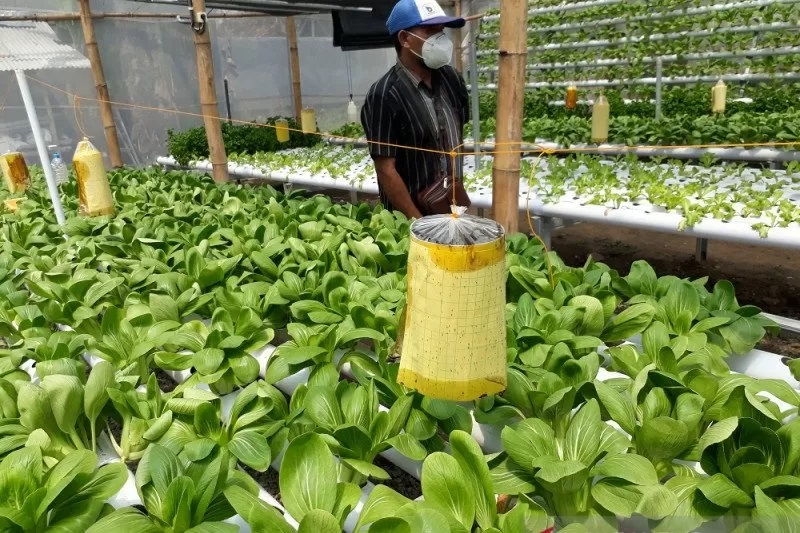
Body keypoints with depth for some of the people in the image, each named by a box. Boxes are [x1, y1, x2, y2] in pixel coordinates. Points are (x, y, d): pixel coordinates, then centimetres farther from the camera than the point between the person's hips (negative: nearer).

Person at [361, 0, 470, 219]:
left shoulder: (452, 79, 0)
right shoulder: (384, 95, -18)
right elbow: (386, 169, -18)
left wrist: (459, 188, 11)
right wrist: (419, 223, -18)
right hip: (410, 216, -5)